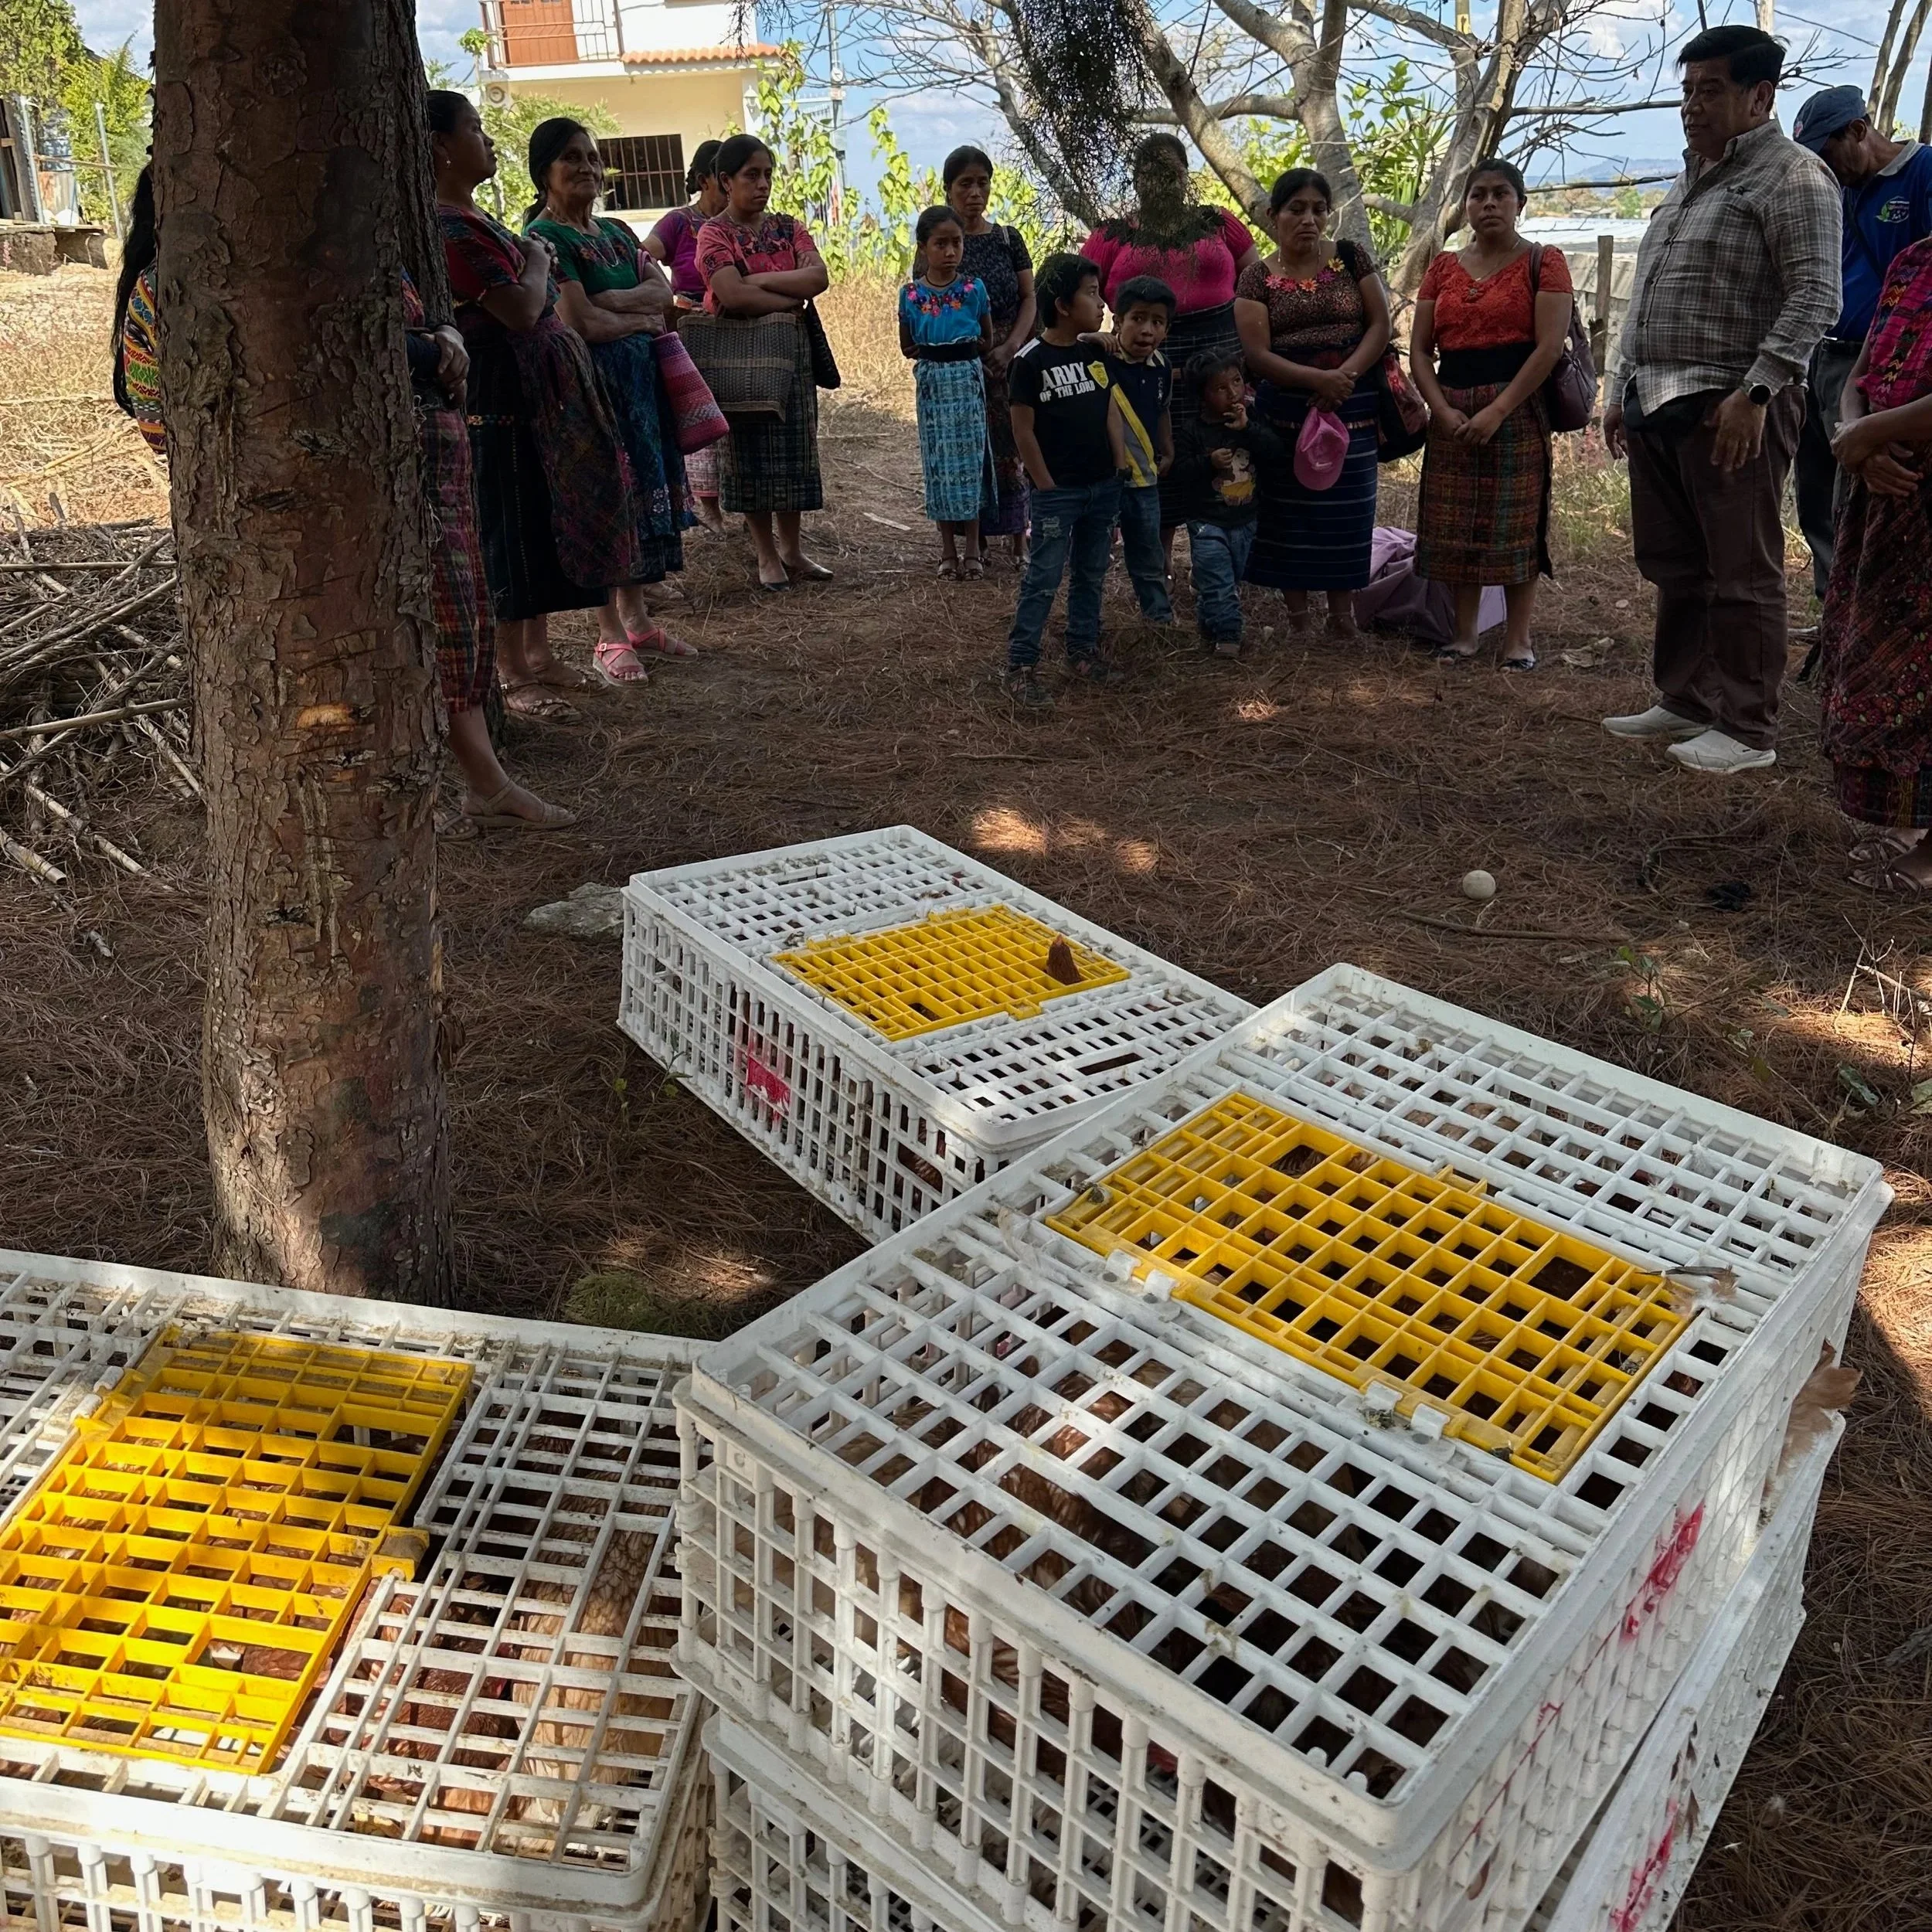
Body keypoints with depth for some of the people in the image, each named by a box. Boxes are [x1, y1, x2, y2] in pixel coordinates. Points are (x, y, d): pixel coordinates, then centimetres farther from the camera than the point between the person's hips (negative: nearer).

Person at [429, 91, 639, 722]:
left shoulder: (471, 216, 14)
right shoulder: (450, 228, -18)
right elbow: (521, 310, -23)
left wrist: (534, 262, 4)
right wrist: (537, 262, -7)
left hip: (537, 385, 10)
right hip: (503, 390, -10)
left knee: (542, 518, 14)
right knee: (511, 523, -4)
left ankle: (537, 652, 25)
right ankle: (514, 675, 5)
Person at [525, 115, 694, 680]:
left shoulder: (616, 231, 16)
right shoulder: (545, 238, -8)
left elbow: (663, 291, 4)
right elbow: (582, 323, -17)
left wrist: (612, 300, -12)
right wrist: (641, 320, -2)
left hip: (641, 377, 8)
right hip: (592, 379, -8)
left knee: (645, 490, 10)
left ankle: (637, 618, 21)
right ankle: (610, 637, 2)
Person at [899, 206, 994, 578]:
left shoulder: (974, 289, -3)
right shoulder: (911, 293, -1)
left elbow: (987, 342, 4)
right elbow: (907, 348, 6)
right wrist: (935, 352, -3)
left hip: (968, 380, -1)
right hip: (932, 382, 1)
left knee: (970, 460, 1)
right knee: (938, 463, 4)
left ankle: (972, 548, 9)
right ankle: (948, 550, 12)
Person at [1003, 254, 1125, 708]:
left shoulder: (1096, 353, 7)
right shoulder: (1031, 360, -12)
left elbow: (1110, 414, 11)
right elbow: (1023, 429, -10)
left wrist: (1119, 471, 7)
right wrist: (1046, 485, -10)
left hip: (1103, 487, 6)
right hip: (1057, 493, -6)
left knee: (1091, 576, 14)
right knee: (1043, 580, -3)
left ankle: (1083, 652, 27)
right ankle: (1021, 666, 3)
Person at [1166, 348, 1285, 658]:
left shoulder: (1253, 423, -1)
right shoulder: (1193, 432, -11)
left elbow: (1278, 458, -13)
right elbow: (1178, 473, -14)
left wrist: (1249, 429, -23)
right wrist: (1208, 463, -28)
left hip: (1246, 521, 4)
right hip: (1208, 522, -4)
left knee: (1234, 580, 19)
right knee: (1218, 583, -8)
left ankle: (1209, 620, 38)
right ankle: (1226, 635, -2)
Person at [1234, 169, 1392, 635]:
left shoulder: (1352, 259, 4)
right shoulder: (1257, 279, 1)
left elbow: (1380, 325, 0)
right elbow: (1257, 354, -8)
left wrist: (1345, 375, -17)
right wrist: (1318, 378, -21)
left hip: (1351, 408, 1)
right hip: (1285, 413, 0)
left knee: (1344, 511, 2)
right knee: (1290, 512, 2)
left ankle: (1341, 614, 12)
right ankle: (1297, 621, 11)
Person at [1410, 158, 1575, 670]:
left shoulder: (1542, 262, 0)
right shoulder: (1444, 267, 12)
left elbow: (1550, 346, -9)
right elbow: (1419, 349, 8)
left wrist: (1498, 411, -17)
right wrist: (1443, 411, -8)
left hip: (1518, 407, -4)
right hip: (1451, 412, 4)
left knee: (1515, 523, -3)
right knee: (1453, 526, 3)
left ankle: (1518, 637, 4)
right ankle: (1464, 633, 12)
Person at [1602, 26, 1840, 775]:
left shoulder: (1791, 175, -4)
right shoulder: (1688, 182, 22)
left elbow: (1815, 296, -14)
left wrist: (1755, 391, -23)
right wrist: (1621, 389, 20)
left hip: (1731, 406, -8)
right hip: (1658, 404, 8)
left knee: (1740, 572, -5)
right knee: (1675, 567, 12)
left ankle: (1747, 729, 0)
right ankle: (1683, 701, 22)